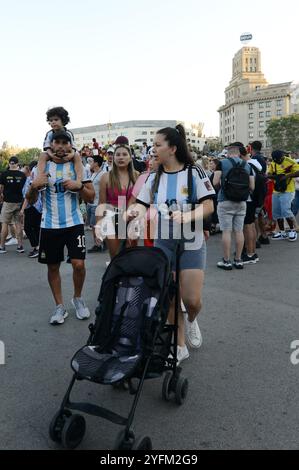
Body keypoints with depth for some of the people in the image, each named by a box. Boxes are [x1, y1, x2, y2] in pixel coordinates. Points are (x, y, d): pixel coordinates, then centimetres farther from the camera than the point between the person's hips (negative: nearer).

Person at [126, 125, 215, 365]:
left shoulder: (194, 173, -6)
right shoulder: (154, 178, 5)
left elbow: (209, 206, -8)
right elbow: (142, 204, 0)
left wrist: (188, 215, -26)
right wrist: (133, 211, -23)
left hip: (191, 244, -3)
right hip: (163, 244, 3)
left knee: (192, 299, -4)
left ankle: (191, 321, 34)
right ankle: (180, 346, 23)